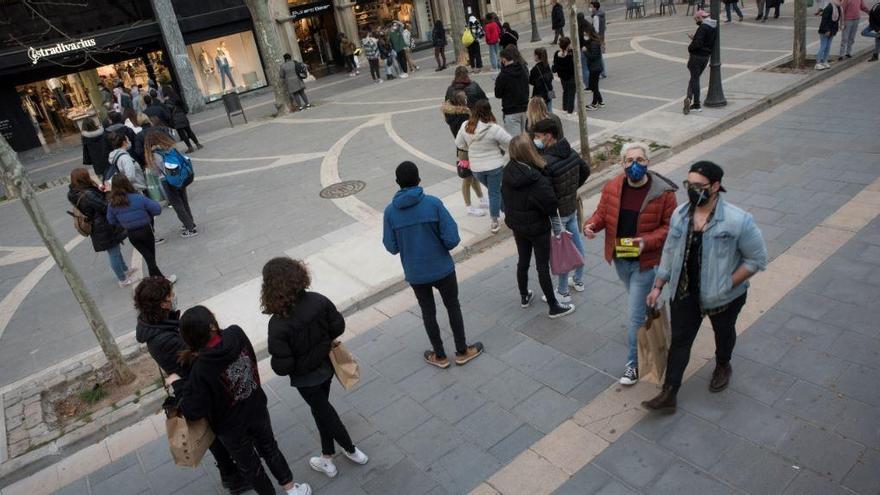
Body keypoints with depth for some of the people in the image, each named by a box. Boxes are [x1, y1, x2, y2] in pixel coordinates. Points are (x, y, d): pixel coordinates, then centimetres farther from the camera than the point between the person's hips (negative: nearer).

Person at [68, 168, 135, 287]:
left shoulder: (74, 193, -1)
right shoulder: (87, 195, -30)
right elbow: (105, 207, -24)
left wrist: (101, 191, -4)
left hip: (96, 227, 9)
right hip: (104, 229, -9)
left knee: (115, 250, 26)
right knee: (113, 253, 6)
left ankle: (125, 270, 44)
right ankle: (123, 280, 19)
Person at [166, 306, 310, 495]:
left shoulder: (201, 369, -34)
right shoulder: (236, 334, -22)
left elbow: (193, 411, -24)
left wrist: (177, 384, -11)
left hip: (231, 426, -4)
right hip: (257, 408, 4)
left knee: (249, 465, 23)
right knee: (269, 447, 29)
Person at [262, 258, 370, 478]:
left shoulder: (278, 324, -33)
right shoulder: (318, 301, -21)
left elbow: (282, 367, -27)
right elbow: (338, 326, -8)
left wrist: (277, 363, -5)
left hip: (305, 377, -5)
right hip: (326, 366, 5)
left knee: (323, 412, 20)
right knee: (322, 408, 26)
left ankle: (351, 450, 39)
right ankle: (328, 457, 42)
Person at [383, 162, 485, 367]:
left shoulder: (390, 211, -11)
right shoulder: (433, 203, -17)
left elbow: (391, 247, -4)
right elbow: (452, 239, -18)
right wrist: (440, 246, 3)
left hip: (414, 274, 2)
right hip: (442, 269, -1)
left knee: (428, 312, 20)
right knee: (453, 307, 19)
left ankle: (440, 356, 34)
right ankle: (462, 352, 33)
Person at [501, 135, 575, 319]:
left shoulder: (508, 173, -9)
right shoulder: (537, 180, -29)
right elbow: (551, 205, -22)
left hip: (516, 225, 6)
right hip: (537, 227, -6)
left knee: (523, 261, 22)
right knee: (543, 266, 5)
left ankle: (524, 297, 40)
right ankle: (553, 307, 19)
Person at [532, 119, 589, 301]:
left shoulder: (545, 163, -28)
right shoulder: (571, 152, -2)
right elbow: (586, 171, 13)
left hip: (557, 212, -8)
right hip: (573, 207, 8)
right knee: (577, 243, 21)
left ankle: (563, 292, 18)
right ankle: (579, 280, 40)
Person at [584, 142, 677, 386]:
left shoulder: (663, 192, -17)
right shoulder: (611, 188, -6)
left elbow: (670, 226, -11)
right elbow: (602, 213, 6)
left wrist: (647, 241, -27)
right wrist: (591, 225, -17)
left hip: (645, 261, -5)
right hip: (620, 259, 5)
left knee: (636, 314, -2)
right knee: (636, 303, 29)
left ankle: (635, 362, 15)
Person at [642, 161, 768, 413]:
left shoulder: (738, 221, -24)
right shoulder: (680, 214, -8)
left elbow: (757, 259, -16)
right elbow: (670, 252, 3)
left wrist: (727, 284, -21)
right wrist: (658, 286, 4)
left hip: (723, 296, -3)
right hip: (684, 292, 3)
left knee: (724, 333, 25)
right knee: (679, 340, 7)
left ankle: (723, 366, 56)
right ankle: (668, 394, 13)